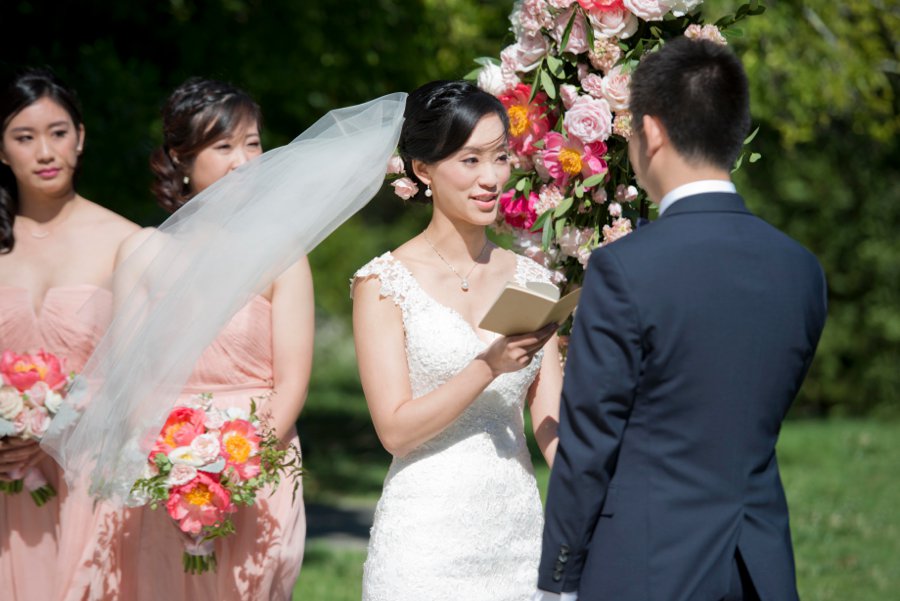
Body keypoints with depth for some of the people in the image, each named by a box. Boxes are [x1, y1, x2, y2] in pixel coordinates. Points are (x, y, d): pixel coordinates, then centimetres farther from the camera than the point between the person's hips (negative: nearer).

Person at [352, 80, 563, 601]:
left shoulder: (532, 280, 9)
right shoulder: (386, 283, -4)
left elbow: (551, 421, 5)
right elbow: (396, 429, -9)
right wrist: (489, 366, -20)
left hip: (519, 532, 4)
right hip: (427, 540, -4)